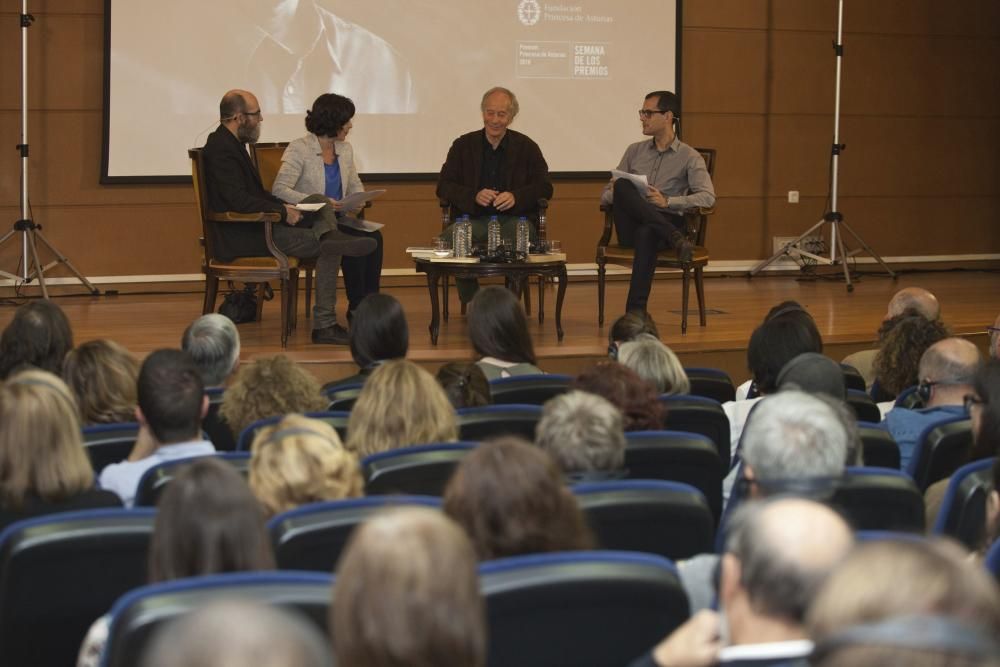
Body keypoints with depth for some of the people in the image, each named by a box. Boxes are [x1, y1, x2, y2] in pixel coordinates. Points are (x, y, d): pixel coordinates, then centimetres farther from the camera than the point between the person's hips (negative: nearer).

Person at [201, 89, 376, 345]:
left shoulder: (231, 144, 16)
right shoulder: (220, 149, -17)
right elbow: (238, 200, -26)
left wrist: (283, 207, 4)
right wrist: (282, 211, -16)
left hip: (253, 228, 11)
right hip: (239, 238, -11)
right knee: (329, 250, -16)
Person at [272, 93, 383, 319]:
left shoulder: (345, 150, 12)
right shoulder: (300, 149, -9)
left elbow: (355, 185, 25)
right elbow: (279, 190, -18)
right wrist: (318, 201, -28)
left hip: (338, 218, 6)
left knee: (374, 237, -23)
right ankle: (356, 307, -17)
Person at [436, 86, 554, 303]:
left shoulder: (527, 147, 11)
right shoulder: (463, 145, 12)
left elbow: (545, 187, 8)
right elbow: (443, 187, 7)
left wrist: (516, 197, -12)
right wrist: (474, 196, -12)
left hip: (512, 218, -1)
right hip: (473, 219, 1)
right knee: (451, 236, -33)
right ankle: (472, 304, -15)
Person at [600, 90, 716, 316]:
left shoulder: (690, 157, 8)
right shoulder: (634, 151, 21)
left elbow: (707, 197, -6)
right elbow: (606, 195, 20)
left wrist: (668, 201, -17)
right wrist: (616, 193, -6)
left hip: (667, 221, -3)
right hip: (631, 227, 3)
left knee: (646, 234, -42)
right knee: (622, 186, -29)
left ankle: (635, 311, -49)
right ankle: (675, 238, -39)